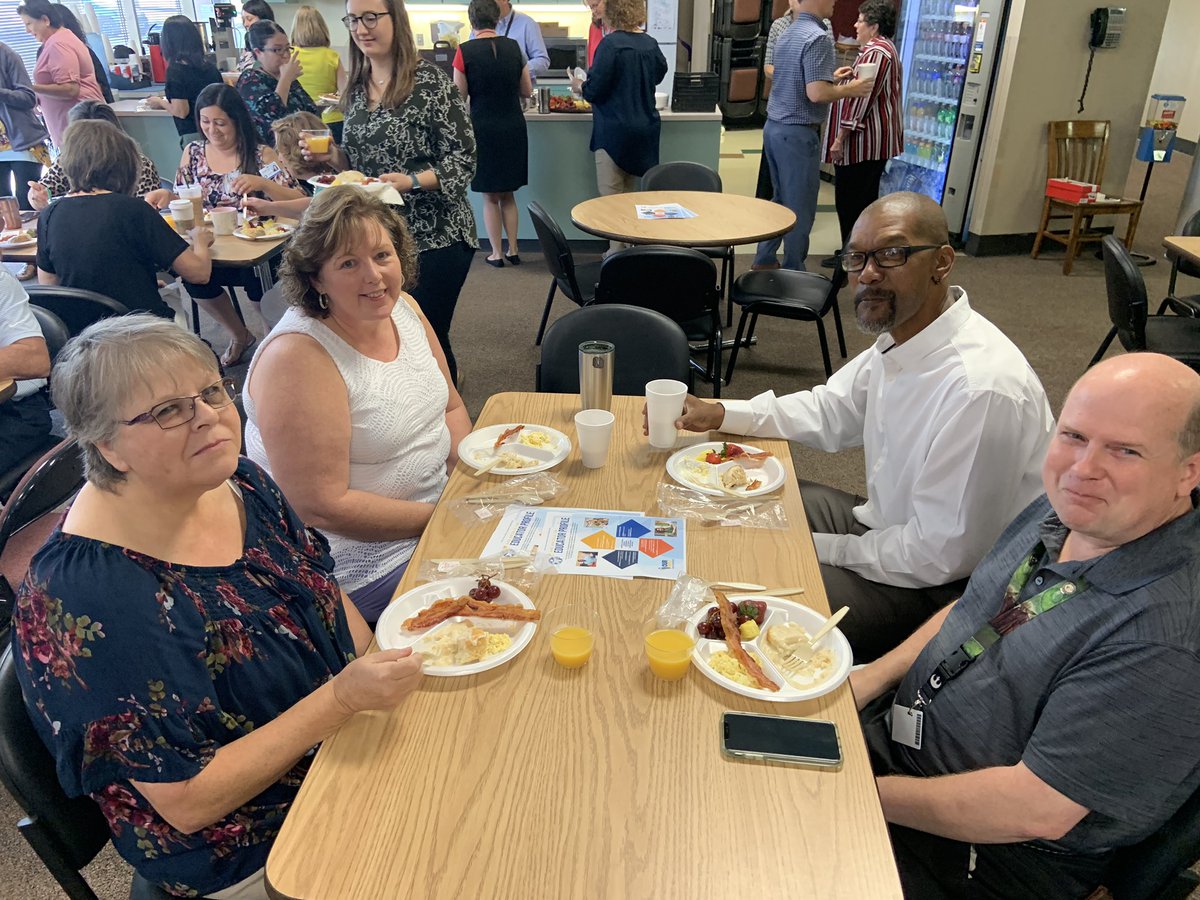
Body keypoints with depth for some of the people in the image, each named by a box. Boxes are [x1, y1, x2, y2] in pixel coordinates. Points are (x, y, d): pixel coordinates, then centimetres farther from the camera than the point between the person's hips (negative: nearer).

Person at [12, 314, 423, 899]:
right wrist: (343, 699, -30)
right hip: (249, 849, -6)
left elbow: (323, 587, 9)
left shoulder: (239, 484, -7)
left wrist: (384, 674, -7)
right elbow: (187, 802, -24)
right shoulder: (89, 595, -29)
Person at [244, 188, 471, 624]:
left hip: (438, 510, 8)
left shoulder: (402, 308, 0)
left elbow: (451, 408, 12)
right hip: (366, 559, -8)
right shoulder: (298, 357, -23)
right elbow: (322, 507, -24)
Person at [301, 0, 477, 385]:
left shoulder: (430, 80, -10)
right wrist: (331, 156, -3)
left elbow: (463, 158, -12)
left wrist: (410, 181, -26)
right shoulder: (357, 86, 9)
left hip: (434, 236, -6)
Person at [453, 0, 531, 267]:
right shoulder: (513, 47, -1)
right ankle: (513, 250, 18)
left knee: (490, 197, 9)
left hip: (483, 128, -3)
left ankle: (497, 253, 14)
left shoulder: (465, 51, -10)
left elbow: (460, 96, -6)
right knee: (508, 194, 16)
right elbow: (527, 90, 7)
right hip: (513, 127, 3)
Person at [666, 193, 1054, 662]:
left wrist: (819, 549, -16)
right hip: (886, 520, 9)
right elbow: (829, 411, 12)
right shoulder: (902, 336, -4)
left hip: (941, 590, -8)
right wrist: (719, 414, 0)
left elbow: (940, 556, -26)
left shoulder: (982, 389, -32)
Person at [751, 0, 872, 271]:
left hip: (774, 127, 9)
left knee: (781, 200, 19)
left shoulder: (788, 33, 11)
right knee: (800, 207, 1)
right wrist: (849, 89, -9)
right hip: (797, 133, -9)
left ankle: (764, 260, 26)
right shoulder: (818, 38, -17)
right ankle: (793, 273, 9)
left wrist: (830, 77, 21)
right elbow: (816, 93, -24)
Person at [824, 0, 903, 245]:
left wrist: (840, 139, -22)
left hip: (863, 142, -11)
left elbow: (861, 99, -22)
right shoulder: (885, 48, 19)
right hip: (874, 141, 11)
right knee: (865, 201, 16)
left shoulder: (875, 53, -16)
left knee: (849, 204, -6)